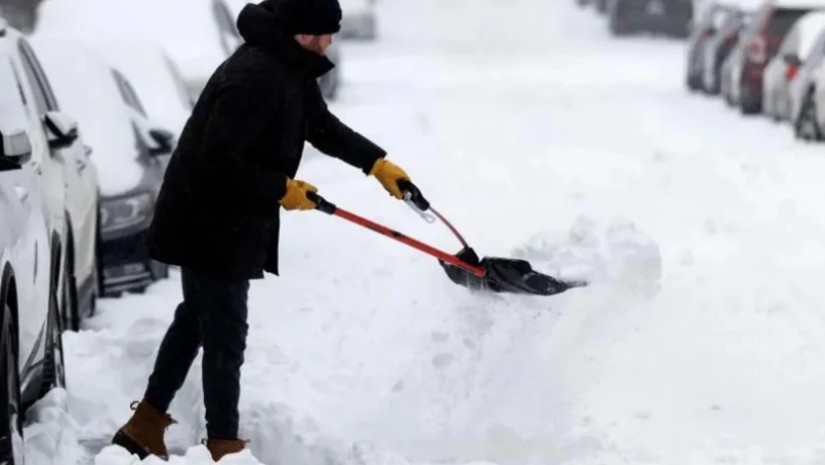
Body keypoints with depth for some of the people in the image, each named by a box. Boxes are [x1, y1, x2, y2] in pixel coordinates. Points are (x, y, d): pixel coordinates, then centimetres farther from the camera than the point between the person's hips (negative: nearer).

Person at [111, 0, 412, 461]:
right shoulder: (255, 76, -28)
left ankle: (147, 423, 29)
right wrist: (282, 189, -19)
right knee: (225, 332, 0)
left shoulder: (291, 69, 4)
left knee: (197, 318, 20)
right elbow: (218, 159, -29)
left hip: (224, 221, 10)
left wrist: (377, 162, 15)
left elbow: (322, 125, 21)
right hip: (211, 226, -10)